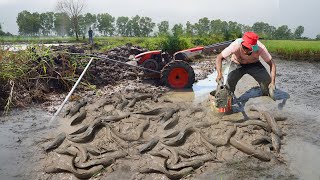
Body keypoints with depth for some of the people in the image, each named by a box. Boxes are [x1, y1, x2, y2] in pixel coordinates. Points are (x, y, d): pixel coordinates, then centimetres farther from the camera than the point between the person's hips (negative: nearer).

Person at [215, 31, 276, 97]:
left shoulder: (260, 48, -33)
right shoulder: (235, 45, -37)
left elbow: (271, 64, -23)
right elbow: (219, 58, -29)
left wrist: (272, 82, -35)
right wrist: (219, 74, -44)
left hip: (253, 64, 1)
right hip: (237, 64, -1)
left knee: (267, 81, -19)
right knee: (230, 82, -24)